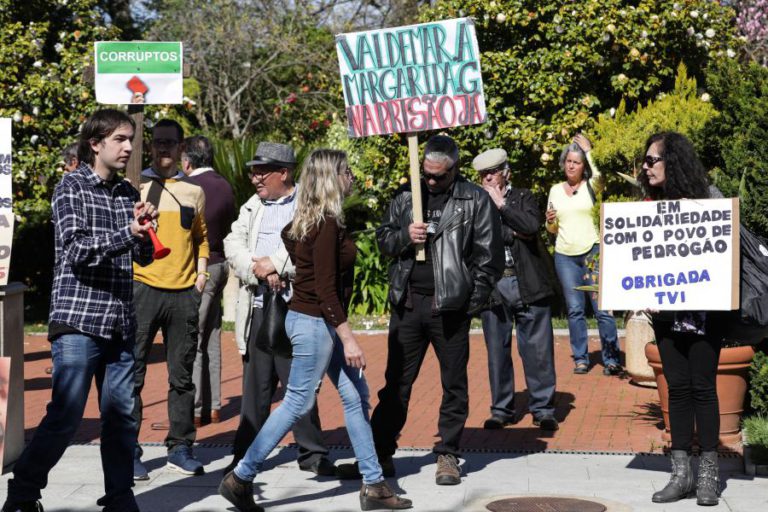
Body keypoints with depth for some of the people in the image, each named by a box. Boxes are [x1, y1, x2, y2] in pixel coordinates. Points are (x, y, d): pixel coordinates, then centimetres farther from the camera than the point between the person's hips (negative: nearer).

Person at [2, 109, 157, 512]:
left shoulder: (127, 193, 14)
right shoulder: (72, 187, -3)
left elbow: (143, 257, 17)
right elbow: (77, 250, -13)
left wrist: (144, 230, -5)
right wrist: (128, 233, -25)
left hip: (119, 323, 6)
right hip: (78, 318, -6)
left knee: (122, 417, 5)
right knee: (65, 417, -6)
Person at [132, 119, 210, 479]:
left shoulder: (193, 190, 12)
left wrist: (201, 271, 9)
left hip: (184, 292, 3)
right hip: (142, 287, -3)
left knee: (182, 375, 8)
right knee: (132, 373, -3)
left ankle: (180, 447, 17)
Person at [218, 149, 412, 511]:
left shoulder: (307, 221, 9)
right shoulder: (327, 224, -19)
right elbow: (324, 288, -23)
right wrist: (347, 337, -22)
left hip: (321, 321, 10)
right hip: (314, 322, -10)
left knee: (356, 396, 10)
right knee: (298, 403, -3)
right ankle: (240, 479, 4)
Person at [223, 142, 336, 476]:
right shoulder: (252, 206, 17)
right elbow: (233, 244, 7)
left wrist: (275, 264, -15)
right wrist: (257, 269, -10)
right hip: (258, 308, 5)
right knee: (255, 383, 9)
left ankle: (312, 453, 10)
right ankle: (247, 454, 17)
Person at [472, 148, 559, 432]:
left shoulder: (523, 198, 8)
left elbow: (532, 226, -11)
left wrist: (502, 204, -8)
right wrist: (512, 233, -9)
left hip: (526, 285, -1)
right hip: (492, 287, 1)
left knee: (537, 350, 0)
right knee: (497, 351, 7)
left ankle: (543, 409, 9)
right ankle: (502, 410, 17)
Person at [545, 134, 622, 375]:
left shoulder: (591, 186, 2)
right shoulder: (555, 190, 12)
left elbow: (599, 175, -24)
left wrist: (589, 149, -14)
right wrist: (550, 221, -5)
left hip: (593, 253, -3)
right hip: (565, 256, 3)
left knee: (603, 308, -6)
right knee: (575, 310, 4)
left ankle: (611, 359, 0)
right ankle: (580, 358, 12)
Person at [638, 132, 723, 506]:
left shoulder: (707, 197, -3)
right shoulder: (651, 204, 8)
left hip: (703, 309, -4)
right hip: (665, 309, 4)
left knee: (702, 386, 0)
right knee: (677, 387, 6)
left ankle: (708, 474, 8)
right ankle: (681, 473, 11)